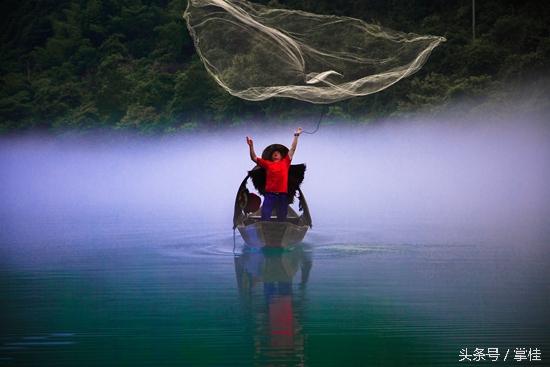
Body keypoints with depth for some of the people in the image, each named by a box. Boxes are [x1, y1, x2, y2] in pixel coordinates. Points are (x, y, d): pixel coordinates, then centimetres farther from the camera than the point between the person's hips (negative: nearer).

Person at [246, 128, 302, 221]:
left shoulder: (285, 162, 16)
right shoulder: (267, 163, 14)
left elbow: (292, 149, 18)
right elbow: (254, 158, 12)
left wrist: (296, 135, 18)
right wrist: (251, 146, -1)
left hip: (283, 195, 1)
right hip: (270, 194, -1)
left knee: (282, 220, 5)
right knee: (265, 219, -6)